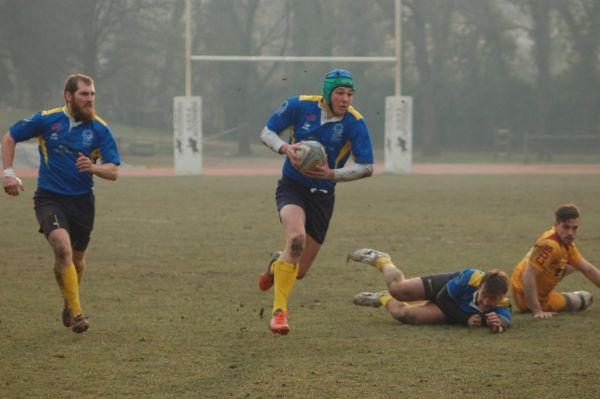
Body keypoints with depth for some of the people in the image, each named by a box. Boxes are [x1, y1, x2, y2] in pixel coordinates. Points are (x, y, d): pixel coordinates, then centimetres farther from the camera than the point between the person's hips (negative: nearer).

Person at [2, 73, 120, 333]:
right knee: (63, 248, -25)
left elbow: (113, 171, -6)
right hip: (49, 198, -3)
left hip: (82, 201, 3)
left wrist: (93, 167, -27)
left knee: (77, 258, 15)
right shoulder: (47, 120, -7)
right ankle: (75, 313, -21)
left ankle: (69, 304, 43)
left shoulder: (100, 129, -4)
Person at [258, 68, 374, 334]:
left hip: (322, 196, 2)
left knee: (299, 271, 5)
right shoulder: (299, 106, -12)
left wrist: (331, 174, -24)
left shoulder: (354, 123, -12)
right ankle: (279, 311, -26)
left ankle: (277, 264, 44)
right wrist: (286, 148, -21)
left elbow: (366, 167, -10)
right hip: (292, 187, -2)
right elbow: (267, 132, -1)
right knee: (296, 237, -34)